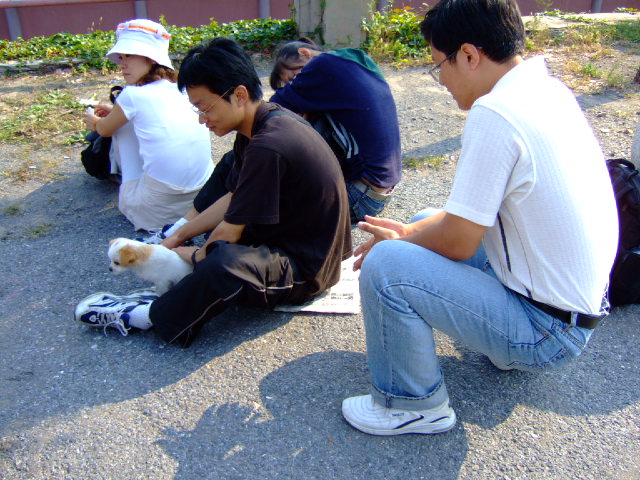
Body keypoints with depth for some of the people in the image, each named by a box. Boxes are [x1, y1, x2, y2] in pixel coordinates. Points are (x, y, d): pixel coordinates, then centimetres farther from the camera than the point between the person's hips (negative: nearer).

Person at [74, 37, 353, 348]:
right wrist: (180, 235, 11)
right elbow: (232, 201, 12)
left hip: (305, 267, -11)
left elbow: (229, 234, -21)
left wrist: (195, 257, -2)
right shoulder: (261, 126, 3)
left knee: (224, 263, -37)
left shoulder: (267, 147, -28)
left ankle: (147, 316, -12)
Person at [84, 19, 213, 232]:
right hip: (203, 190, 6)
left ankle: (129, 194, 24)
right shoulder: (180, 89, 10)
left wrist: (94, 122, 41)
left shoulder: (132, 95, -4)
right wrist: (116, 111, 44)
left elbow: (105, 130, 18)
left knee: (124, 124, 15)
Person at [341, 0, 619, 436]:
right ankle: (509, 350, 22)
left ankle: (413, 406, 3)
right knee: (429, 225, 18)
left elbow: (457, 243, -20)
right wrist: (411, 231, 8)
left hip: (547, 333, -9)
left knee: (384, 264, -19)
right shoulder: (548, 88, 3)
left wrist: (397, 241, -1)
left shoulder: (494, 114, -25)